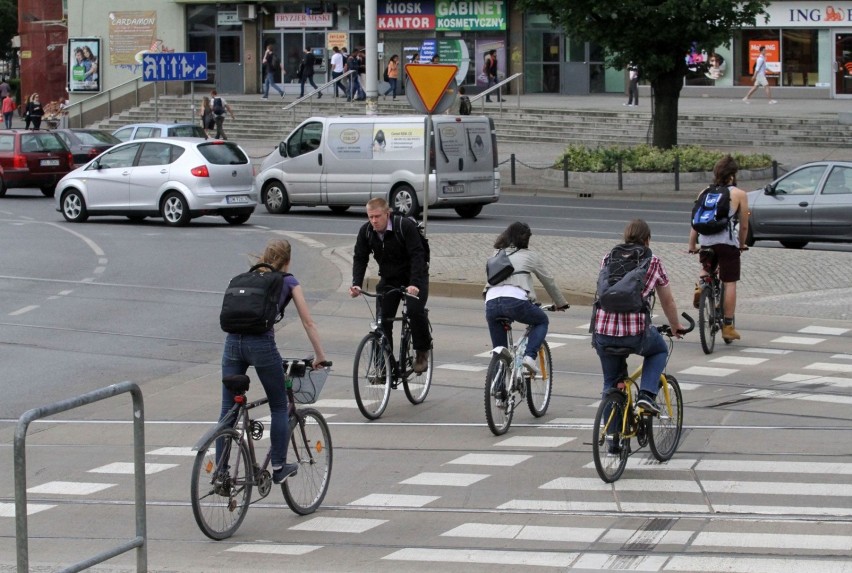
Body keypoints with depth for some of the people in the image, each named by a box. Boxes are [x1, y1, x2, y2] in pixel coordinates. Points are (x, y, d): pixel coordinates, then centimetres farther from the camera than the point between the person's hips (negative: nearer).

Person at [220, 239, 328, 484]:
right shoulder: (288, 282, 14)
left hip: (233, 341, 4)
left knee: (228, 409, 7)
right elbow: (308, 322, 13)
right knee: (279, 408, 13)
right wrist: (320, 356, 19)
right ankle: (279, 467, 13)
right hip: (262, 343, -4)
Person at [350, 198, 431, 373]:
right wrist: (356, 284, -22)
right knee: (383, 320, -7)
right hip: (388, 280, 4)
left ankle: (422, 351, -4)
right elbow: (360, 258, -6)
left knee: (415, 310, -27)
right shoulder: (365, 232, -9)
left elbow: (417, 255, -27)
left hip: (414, 278, -4)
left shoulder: (405, 226, -23)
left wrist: (414, 284, -39)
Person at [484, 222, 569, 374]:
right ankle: (530, 355, 3)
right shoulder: (530, 255, 19)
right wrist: (561, 303, 40)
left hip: (491, 302, 4)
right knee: (542, 321, 25)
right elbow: (548, 281, 26)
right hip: (516, 301, -3)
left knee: (499, 350, 17)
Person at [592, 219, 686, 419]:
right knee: (660, 350, 30)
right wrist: (676, 327, 37)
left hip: (603, 331, 3)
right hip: (635, 332, -3)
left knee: (611, 383, 22)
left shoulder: (608, 259, 15)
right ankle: (647, 394, 10)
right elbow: (668, 302, 18)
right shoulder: (653, 262, 8)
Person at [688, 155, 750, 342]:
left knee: (706, 269, 32)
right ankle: (728, 327, 5)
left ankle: (700, 285, -1)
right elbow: (744, 225, 4)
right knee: (729, 284, 5)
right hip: (728, 243, -4)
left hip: (706, 243, 4)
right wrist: (742, 244, 21)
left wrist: (692, 245, 18)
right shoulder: (739, 194, -1)